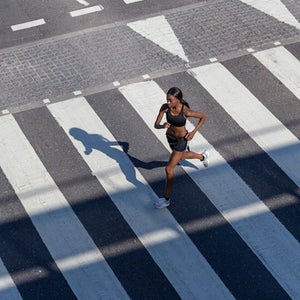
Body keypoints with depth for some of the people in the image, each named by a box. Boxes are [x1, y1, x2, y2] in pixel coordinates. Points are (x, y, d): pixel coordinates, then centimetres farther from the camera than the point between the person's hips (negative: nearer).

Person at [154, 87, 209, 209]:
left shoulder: (186, 111, -33)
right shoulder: (165, 107, -23)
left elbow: (203, 117, -16)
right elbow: (156, 125, -19)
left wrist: (193, 132, -20)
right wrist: (163, 126, -42)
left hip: (181, 140, -6)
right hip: (170, 137, 6)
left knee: (169, 169, -2)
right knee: (182, 157, 35)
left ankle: (166, 199, 16)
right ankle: (202, 156, 65)